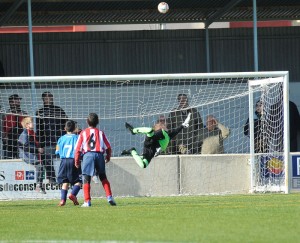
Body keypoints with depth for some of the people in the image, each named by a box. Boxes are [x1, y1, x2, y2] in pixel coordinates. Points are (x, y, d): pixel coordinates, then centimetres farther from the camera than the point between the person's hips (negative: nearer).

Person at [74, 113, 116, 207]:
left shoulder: (83, 133, 5)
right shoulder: (100, 133, 9)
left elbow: (78, 148, 2)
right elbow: (108, 147, 9)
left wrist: (77, 161, 12)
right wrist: (108, 157, 26)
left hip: (88, 154, -2)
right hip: (99, 154, 2)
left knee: (86, 179, 2)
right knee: (103, 177, 16)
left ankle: (87, 201, -4)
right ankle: (109, 197, 6)